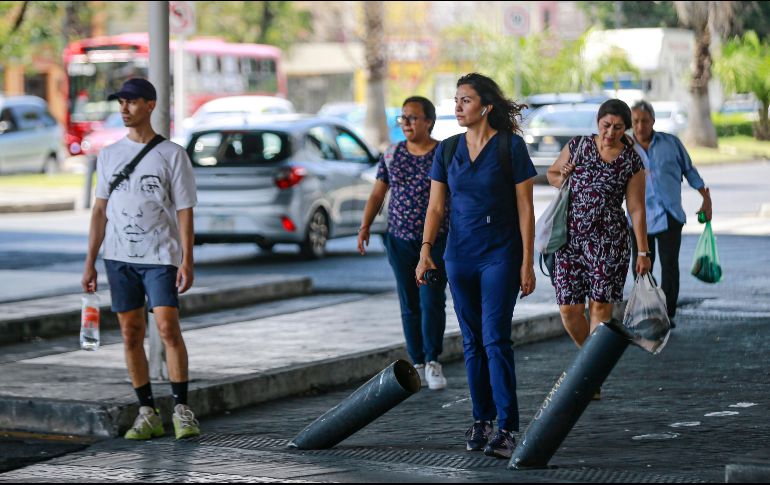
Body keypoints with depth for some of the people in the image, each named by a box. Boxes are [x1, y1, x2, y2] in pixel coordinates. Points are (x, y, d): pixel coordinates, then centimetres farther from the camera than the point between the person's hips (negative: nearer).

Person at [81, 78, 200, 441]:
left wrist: (187, 260, -11)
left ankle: (182, 410, -4)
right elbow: (100, 209, 13)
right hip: (119, 258, 4)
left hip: (160, 256, -4)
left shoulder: (172, 154, -1)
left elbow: (184, 210, -3)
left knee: (168, 327, -14)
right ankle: (147, 414, 9)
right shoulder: (109, 155, 11)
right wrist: (90, 262, 9)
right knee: (131, 334, 3)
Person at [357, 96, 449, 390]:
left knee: (432, 302, -11)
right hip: (399, 241, 3)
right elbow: (378, 193, 12)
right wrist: (365, 226, 3)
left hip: (436, 242, -3)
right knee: (409, 305, 5)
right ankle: (418, 365, 13)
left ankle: (433, 361, 5)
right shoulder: (392, 155, 7)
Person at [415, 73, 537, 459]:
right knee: (472, 342, 9)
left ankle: (507, 429, -10)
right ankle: (481, 420, 18)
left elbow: (525, 208, -6)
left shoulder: (511, 146, -6)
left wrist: (527, 262, -9)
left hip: (500, 255, -5)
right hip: (460, 255, 5)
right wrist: (426, 250, -5)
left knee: (495, 338, -11)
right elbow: (435, 206, 8)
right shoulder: (447, 150, 7)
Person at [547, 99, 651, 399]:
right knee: (568, 307, -1)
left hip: (609, 241, -2)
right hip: (570, 238, 2)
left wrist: (643, 252, -1)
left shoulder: (632, 163, 0)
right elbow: (552, 173, 19)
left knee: (600, 306, -4)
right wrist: (561, 180, -5)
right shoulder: (577, 146, 4)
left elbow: (636, 209, 1)